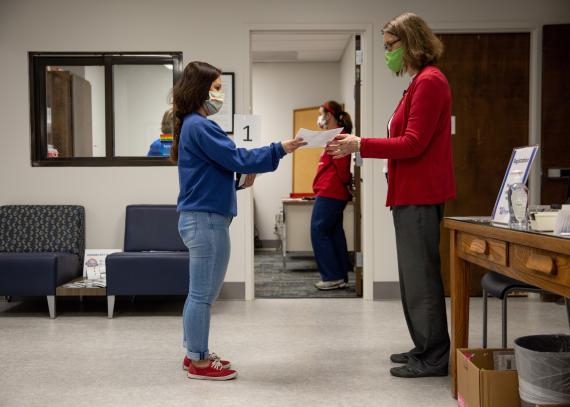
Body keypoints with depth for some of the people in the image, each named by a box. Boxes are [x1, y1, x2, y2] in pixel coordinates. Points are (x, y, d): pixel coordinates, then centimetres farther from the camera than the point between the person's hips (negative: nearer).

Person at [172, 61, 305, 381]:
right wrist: (280, 150, -14)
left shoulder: (194, 125, 18)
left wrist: (240, 179, 6)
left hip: (204, 218, 10)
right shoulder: (199, 126, -13)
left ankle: (196, 354, 26)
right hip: (205, 219, -10)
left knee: (203, 292, 16)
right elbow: (236, 157, -17)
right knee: (202, 293, -2)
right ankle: (199, 362, 8)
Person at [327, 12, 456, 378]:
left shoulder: (429, 81, -12)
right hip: (414, 193, 10)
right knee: (415, 275, 14)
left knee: (421, 276, -4)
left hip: (420, 196, -10)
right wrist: (359, 145, 12)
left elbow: (413, 143, -18)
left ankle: (434, 358, 6)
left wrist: (360, 146, -16)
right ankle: (426, 348, 25)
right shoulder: (421, 82, 19)